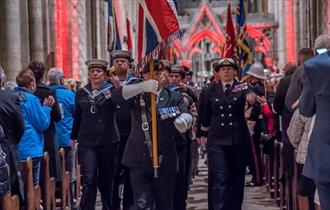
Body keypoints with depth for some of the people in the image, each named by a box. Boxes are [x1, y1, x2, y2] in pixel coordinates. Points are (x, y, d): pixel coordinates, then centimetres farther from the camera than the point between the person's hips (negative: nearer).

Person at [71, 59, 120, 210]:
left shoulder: (111, 90, 0)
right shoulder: (81, 93, 7)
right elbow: (77, 117, 17)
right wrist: (73, 137, 21)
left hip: (108, 141, -1)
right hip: (87, 142, 1)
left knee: (106, 180, 10)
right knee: (89, 180, -9)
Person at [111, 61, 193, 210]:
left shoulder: (174, 98, 1)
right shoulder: (136, 93, 0)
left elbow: (182, 128, -3)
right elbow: (116, 96, -18)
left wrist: (185, 121, -30)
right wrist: (142, 86, -33)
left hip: (165, 163, 1)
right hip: (139, 161, -1)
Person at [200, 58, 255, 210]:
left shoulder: (241, 87, 1)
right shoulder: (211, 90, 5)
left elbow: (250, 96, -23)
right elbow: (206, 114, 15)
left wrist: (251, 97, -46)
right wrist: (204, 134, 19)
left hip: (239, 139, 0)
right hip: (217, 140, 0)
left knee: (237, 178, 8)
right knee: (220, 178, -8)